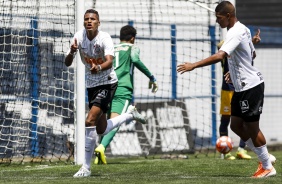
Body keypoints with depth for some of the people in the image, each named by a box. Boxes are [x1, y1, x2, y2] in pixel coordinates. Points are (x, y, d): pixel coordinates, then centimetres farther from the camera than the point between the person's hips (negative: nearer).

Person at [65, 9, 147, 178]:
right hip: (92, 85, 7)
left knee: (90, 121, -22)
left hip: (107, 83, -7)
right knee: (101, 130, 17)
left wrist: (99, 67, -58)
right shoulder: (79, 36, -6)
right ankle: (131, 115, 44)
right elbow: (67, 63, -8)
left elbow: (109, 61, -37)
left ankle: (86, 168, -15)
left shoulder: (105, 38, -20)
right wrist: (72, 52, -30)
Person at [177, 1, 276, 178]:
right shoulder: (243, 29, 10)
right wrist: (235, 71, 22)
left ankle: (267, 167, 13)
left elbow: (220, 56, -35)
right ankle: (265, 157, 23)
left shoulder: (236, 33, -22)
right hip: (242, 86, 10)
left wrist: (193, 65, -37)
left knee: (252, 127, 0)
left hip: (251, 86, -10)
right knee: (236, 125, 12)